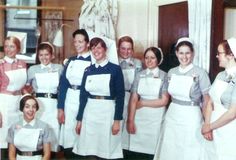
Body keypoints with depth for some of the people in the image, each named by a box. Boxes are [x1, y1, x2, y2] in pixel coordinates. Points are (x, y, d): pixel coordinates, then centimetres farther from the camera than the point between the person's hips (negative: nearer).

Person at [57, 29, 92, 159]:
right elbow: (63, 84, 8)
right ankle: (69, 153, 22)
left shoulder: (93, 61, -4)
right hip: (70, 100, 4)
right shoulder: (71, 61, 10)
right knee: (69, 129, 8)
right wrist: (60, 108, 2)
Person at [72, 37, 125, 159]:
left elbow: (120, 96, -6)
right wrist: (79, 119, 8)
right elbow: (83, 95, 10)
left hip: (108, 112, -3)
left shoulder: (115, 69, -3)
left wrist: (117, 120, -12)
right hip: (89, 112, 3)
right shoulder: (88, 70, 8)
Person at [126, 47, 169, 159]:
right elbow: (133, 99, 0)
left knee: (153, 150, 2)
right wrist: (130, 120, -7)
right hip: (139, 117, 2)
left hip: (156, 118, -2)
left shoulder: (164, 76, -1)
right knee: (138, 149, 2)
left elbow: (164, 101, -8)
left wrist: (143, 103, -6)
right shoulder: (139, 75, 6)